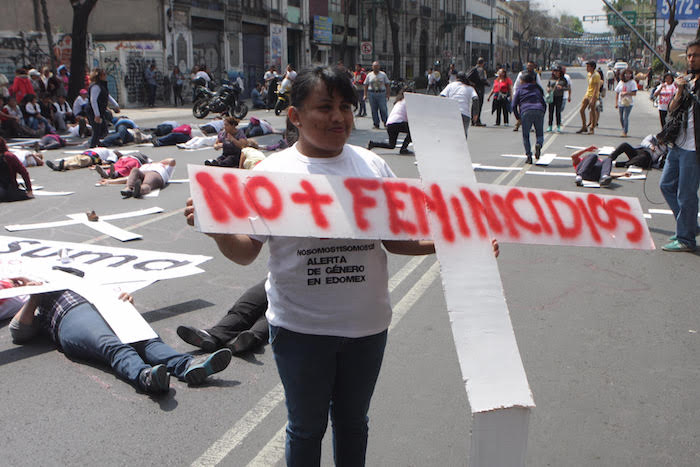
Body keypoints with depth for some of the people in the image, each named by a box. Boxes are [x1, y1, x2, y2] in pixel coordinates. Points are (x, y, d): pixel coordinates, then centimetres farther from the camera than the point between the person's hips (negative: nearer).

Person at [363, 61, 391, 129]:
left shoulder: (383, 74, 8)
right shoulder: (369, 75, 10)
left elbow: (387, 84, 8)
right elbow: (366, 85, 10)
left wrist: (388, 94, 0)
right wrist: (365, 95, 3)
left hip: (381, 93, -1)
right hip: (372, 94, 1)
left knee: (383, 109, -8)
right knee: (374, 110, 0)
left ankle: (385, 122, 10)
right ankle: (376, 124, 7)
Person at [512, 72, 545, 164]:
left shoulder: (520, 90, 19)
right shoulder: (537, 89, 28)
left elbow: (514, 105, 10)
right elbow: (544, 103, 24)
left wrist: (518, 117, 19)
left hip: (526, 112, -2)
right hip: (539, 111, 2)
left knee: (525, 136, 8)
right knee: (540, 134, 11)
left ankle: (528, 155, -6)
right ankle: (539, 144, -23)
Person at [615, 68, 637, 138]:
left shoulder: (632, 82, -5)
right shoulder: (621, 82, 9)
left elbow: (634, 93, -11)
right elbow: (617, 93, 11)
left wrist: (626, 93, -21)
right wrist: (616, 103, 6)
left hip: (628, 103, -5)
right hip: (621, 103, 5)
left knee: (625, 117, -14)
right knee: (621, 118, 10)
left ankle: (625, 132, -10)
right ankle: (623, 130, 27)